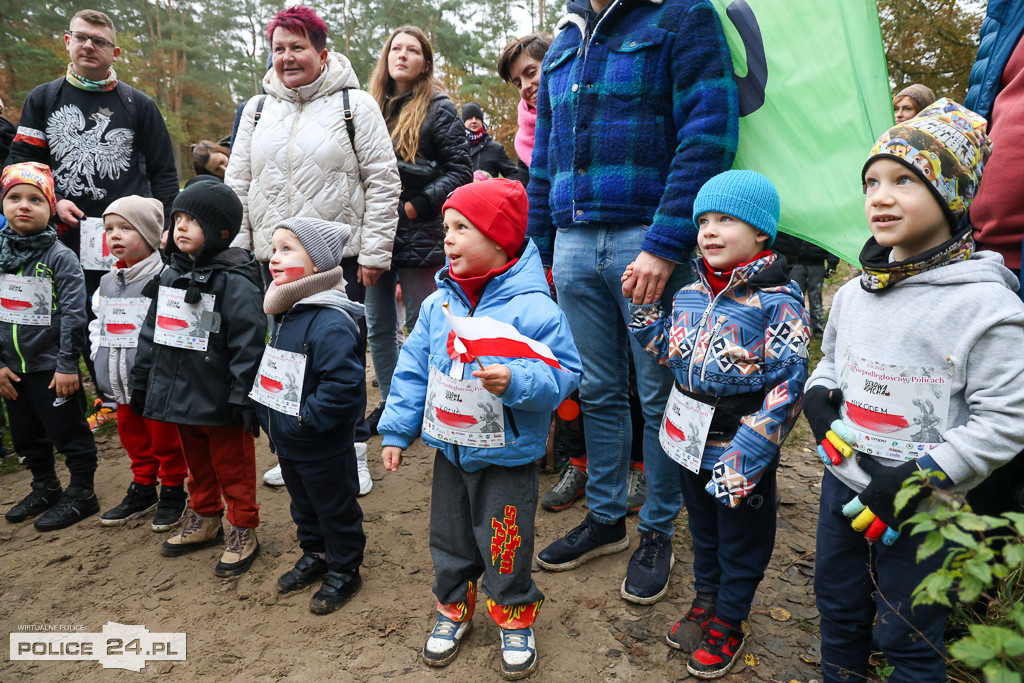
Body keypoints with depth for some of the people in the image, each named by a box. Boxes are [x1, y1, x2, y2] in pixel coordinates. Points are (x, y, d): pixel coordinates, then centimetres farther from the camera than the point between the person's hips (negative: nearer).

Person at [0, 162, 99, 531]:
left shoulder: (60, 258, -11)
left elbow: (74, 314, -14)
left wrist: (67, 364, -17)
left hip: (51, 366, -6)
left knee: (68, 432, 4)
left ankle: (81, 494, 19)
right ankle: (45, 488, 36)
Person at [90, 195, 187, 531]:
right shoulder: (108, 281, 10)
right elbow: (97, 320, 21)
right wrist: (99, 352, 9)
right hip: (121, 383, 8)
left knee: (166, 439, 7)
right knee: (133, 438, 20)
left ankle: (172, 493, 23)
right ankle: (142, 490, 36)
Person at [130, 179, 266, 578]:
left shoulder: (236, 283, -17)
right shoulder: (170, 276, 8)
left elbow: (248, 345, -21)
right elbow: (152, 331, 15)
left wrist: (243, 397, -22)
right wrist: (141, 382, 16)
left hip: (220, 403, -8)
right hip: (179, 395, 8)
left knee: (233, 469, 7)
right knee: (197, 464, 23)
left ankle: (243, 533, 22)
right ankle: (203, 520, 41)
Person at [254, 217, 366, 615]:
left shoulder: (331, 322, -26)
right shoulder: (283, 315, 5)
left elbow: (342, 386, -32)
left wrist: (305, 420, -25)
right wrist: (268, 415, 10)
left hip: (325, 448, -9)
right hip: (287, 444, 9)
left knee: (336, 508, 11)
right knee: (303, 505, 25)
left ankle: (344, 570, 30)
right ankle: (315, 555, 46)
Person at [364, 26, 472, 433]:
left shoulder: (438, 109, -1)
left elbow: (460, 171, -8)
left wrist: (414, 207, -13)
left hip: (417, 236, -5)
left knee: (421, 326, 1)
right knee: (378, 326, 11)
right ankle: (389, 403, 26)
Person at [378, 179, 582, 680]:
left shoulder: (534, 308, -19)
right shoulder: (438, 304, -2)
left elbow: (562, 374, -19)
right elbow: (413, 369, 4)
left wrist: (515, 381, -35)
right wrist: (396, 431, 5)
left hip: (507, 456, -5)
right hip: (449, 450, 5)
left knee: (506, 545, 10)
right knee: (449, 536, 20)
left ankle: (515, 618, 37)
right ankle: (453, 608, 44)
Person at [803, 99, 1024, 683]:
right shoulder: (855, 293, 3)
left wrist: (922, 476, -22)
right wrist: (819, 391, -3)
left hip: (922, 507, -6)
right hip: (843, 482, 6)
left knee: (908, 635, 13)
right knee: (839, 606, 24)